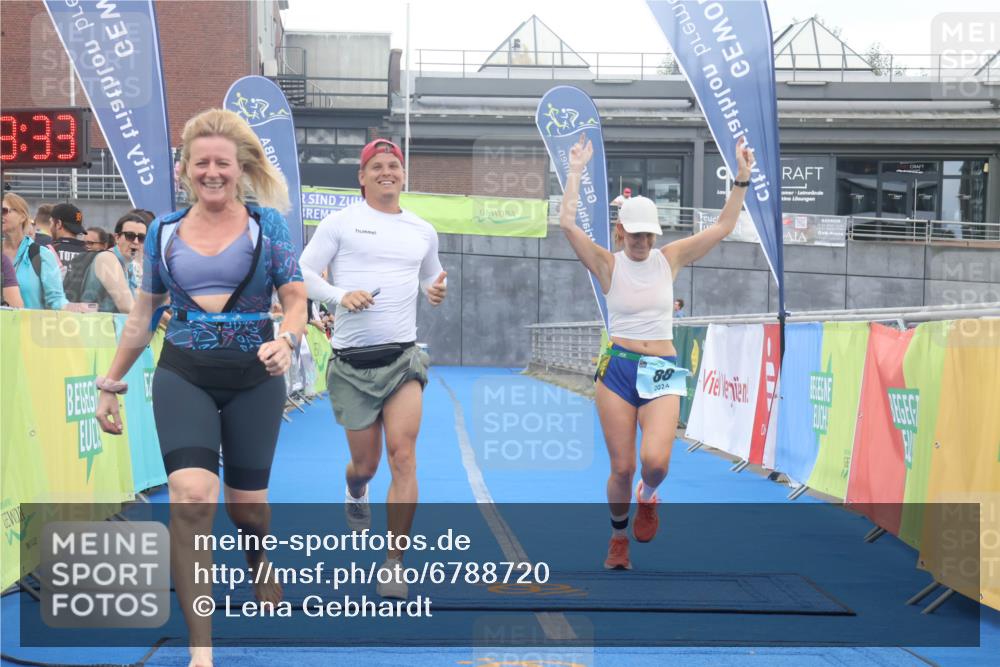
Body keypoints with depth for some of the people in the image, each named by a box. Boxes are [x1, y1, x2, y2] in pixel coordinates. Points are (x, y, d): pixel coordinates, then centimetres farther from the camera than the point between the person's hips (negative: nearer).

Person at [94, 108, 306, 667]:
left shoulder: (267, 223, -1)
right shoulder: (164, 230, 6)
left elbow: (296, 299, -3)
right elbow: (143, 314, 14)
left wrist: (288, 340, -25)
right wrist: (112, 382, 14)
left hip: (254, 376, -1)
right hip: (182, 375, 1)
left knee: (247, 501, 9)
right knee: (191, 494, -19)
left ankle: (261, 562, 49)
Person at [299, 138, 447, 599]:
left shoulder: (423, 231, 12)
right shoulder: (341, 222, 2)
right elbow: (303, 273, 0)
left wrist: (436, 291, 4)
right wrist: (341, 296, -17)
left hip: (403, 357, 1)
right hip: (352, 362, -1)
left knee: (403, 456, -14)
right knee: (366, 463, 8)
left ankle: (395, 563, -7)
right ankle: (354, 492, 47)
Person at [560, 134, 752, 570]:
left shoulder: (670, 258, 4)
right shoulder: (608, 264, -2)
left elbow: (723, 227, 2)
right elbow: (567, 223, -15)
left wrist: (742, 178, -4)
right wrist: (576, 171, -14)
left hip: (662, 371, 1)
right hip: (618, 369, -1)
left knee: (655, 460, -19)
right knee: (622, 468, 0)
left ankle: (648, 498, 18)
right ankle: (618, 538, 27)